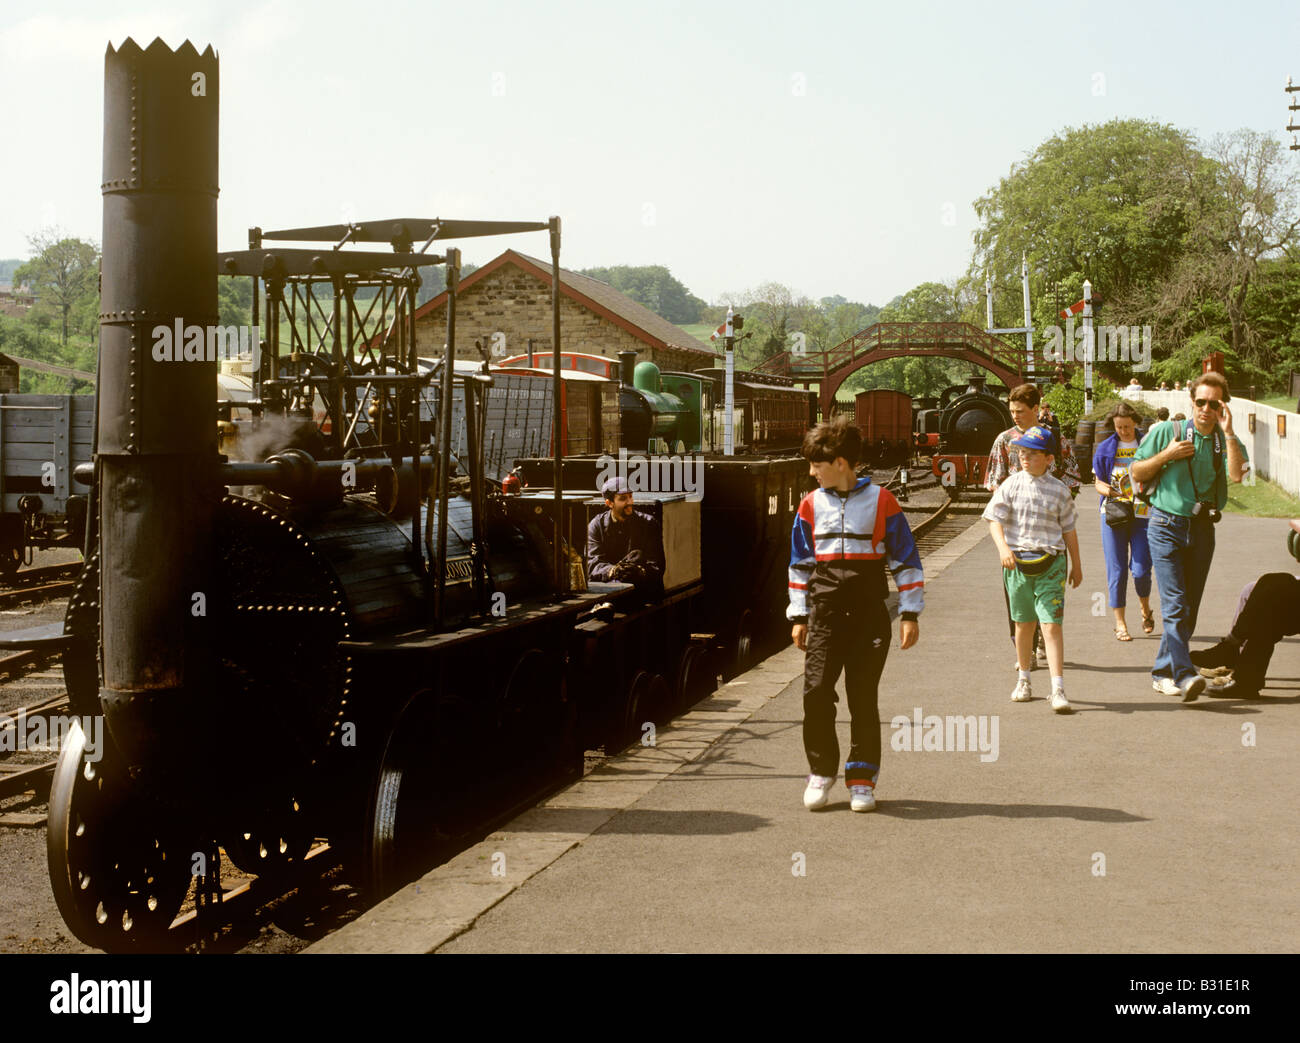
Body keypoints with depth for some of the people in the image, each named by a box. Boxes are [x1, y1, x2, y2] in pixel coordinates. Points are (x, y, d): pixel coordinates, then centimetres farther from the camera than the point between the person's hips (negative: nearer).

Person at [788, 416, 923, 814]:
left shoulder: (881, 501, 0)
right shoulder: (810, 505, 8)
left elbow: (906, 559, 4)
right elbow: (800, 563, 16)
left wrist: (910, 613, 1)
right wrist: (799, 617, 13)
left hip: (869, 614, -2)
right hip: (824, 613, 2)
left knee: (864, 698, 2)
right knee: (816, 691, -7)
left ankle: (862, 778, 13)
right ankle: (821, 771, 10)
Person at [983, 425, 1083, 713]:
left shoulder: (1059, 490, 3)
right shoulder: (1011, 485, 3)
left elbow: (1068, 529, 12)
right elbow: (994, 519, -2)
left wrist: (1076, 565, 16)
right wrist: (1003, 547, -19)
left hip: (1050, 562, -1)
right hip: (1017, 560, 1)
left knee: (1051, 624, -10)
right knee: (1023, 623, 13)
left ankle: (1058, 690, -12)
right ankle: (1023, 680, 31)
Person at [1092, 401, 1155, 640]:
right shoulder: (1105, 448, 8)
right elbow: (1098, 481, 10)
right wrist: (1105, 489, -12)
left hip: (1142, 515, -1)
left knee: (1141, 569, -5)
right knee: (1116, 570, -1)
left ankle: (1146, 610, 24)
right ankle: (1119, 623, 8)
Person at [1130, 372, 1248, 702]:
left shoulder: (1226, 440, 4)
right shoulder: (1166, 432, 0)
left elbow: (1236, 473, -16)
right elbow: (1136, 473, 4)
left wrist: (1228, 431, -18)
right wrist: (1166, 455, -10)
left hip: (1202, 530, 4)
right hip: (1166, 525, -3)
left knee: (1189, 608, 8)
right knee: (1175, 604, -15)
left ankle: (1163, 671, 20)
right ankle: (1184, 675, -23)